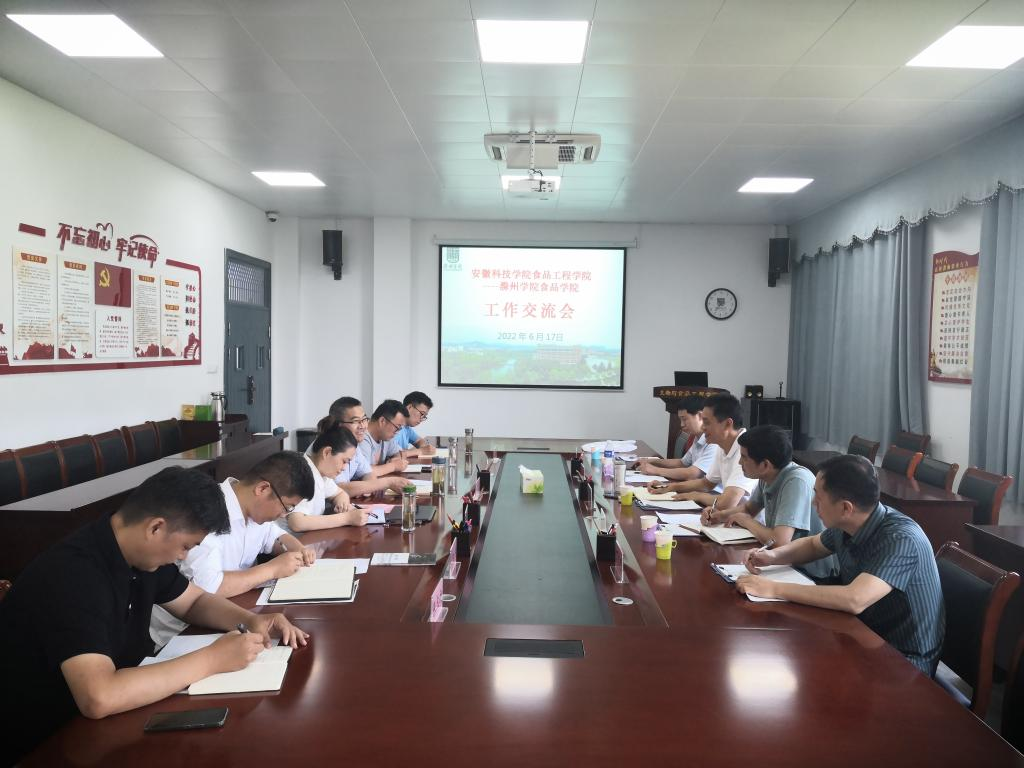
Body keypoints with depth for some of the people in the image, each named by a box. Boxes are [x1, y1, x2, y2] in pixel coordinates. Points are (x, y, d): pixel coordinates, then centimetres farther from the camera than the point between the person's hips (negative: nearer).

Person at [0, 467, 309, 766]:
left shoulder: (141, 553, -4)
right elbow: (99, 698, -39)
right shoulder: (71, 575, -29)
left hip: (113, 718, 7)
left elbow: (195, 601, 11)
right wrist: (211, 659, -30)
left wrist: (252, 620, -8)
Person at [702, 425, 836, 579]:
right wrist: (718, 515, -2)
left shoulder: (797, 481, -26)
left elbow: (779, 541, -33)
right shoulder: (767, 476, -2)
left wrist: (743, 519, -15)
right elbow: (749, 507, 18)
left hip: (813, 575, -7)